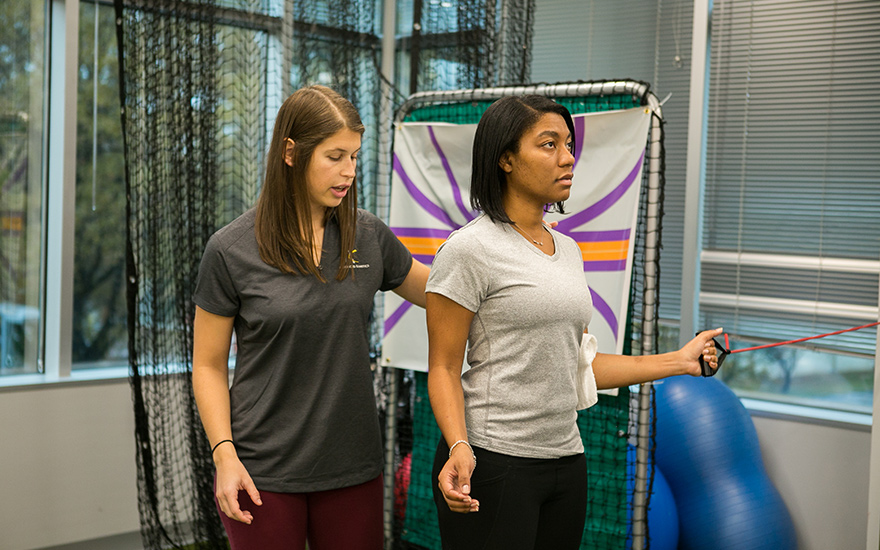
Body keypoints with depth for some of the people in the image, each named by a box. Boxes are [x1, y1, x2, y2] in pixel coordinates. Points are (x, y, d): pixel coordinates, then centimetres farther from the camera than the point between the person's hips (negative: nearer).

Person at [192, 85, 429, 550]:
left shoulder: (369, 237, 2)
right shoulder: (231, 251, -7)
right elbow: (208, 366, -2)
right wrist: (224, 456, -12)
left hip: (353, 466, 3)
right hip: (264, 471, -3)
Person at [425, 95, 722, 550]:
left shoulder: (568, 250, 13)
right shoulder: (469, 249, -9)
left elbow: (575, 364, 14)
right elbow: (443, 369, -10)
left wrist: (679, 360, 12)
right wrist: (459, 447, -25)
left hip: (566, 461, 7)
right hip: (490, 462, -7)